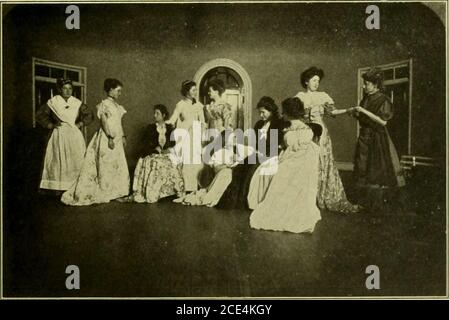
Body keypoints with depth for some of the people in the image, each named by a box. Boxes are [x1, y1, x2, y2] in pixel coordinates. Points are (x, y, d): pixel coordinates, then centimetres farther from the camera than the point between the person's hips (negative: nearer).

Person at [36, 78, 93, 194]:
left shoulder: (77, 103, 7)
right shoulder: (53, 102, 2)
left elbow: (89, 115, 13)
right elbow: (39, 115, 8)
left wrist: (80, 123, 0)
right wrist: (50, 125, -1)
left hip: (75, 136, 2)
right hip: (59, 135, -1)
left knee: (76, 161, -3)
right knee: (58, 161, -2)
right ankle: (57, 189, 0)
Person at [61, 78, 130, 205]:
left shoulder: (117, 105, 17)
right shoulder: (104, 104, -7)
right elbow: (104, 122, -14)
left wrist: (123, 136, 13)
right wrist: (110, 137, -20)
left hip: (117, 139, 8)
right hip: (107, 138, -8)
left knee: (118, 166, 6)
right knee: (105, 166, -4)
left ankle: (114, 193, 12)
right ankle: (103, 194, 3)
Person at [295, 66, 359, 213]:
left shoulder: (322, 96, 11)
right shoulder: (300, 96, 4)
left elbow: (331, 111, 2)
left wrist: (347, 110, -9)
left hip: (321, 131, 3)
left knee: (325, 163, 2)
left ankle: (331, 199, 6)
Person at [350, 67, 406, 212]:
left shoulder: (383, 100, -11)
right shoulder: (365, 99, 10)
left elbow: (383, 121, -20)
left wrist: (364, 112, -20)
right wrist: (356, 113, -2)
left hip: (378, 139, -7)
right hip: (364, 137, 7)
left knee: (379, 170, -2)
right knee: (364, 169, 9)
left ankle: (380, 202, 7)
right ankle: (367, 200, 19)